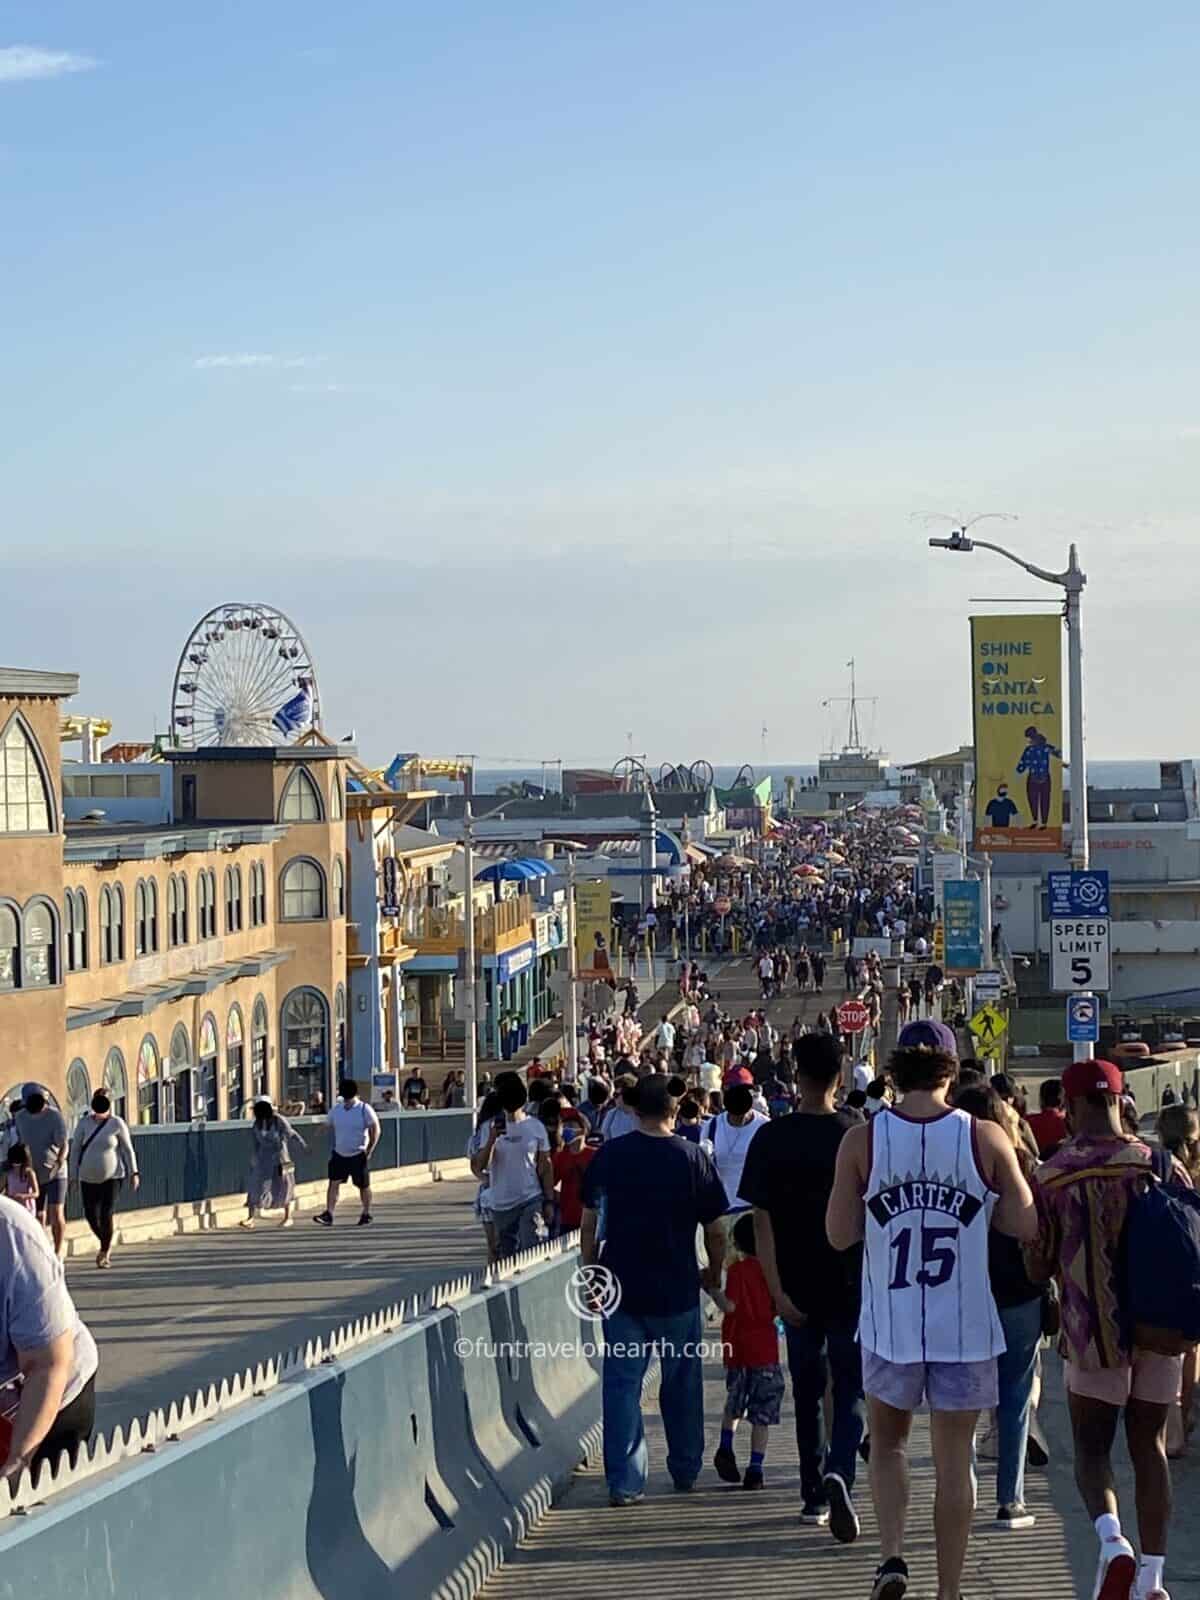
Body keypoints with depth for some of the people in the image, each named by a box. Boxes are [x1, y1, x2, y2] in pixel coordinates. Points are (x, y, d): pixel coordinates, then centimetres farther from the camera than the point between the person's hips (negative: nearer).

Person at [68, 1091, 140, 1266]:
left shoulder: (117, 1124, -4)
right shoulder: (84, 1123, -1)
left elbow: (128, 1149, 1)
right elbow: (75, 1149, 3)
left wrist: (134, 1173, -2)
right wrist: (73, 1176, 1)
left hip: (111, 1177, -2)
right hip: (89, 1177, 2)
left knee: (106, 1215, -10)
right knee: (91, 1215, 0)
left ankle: (105, 1251, 7)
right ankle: (105, 1244, 27)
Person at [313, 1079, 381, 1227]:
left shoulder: (364, 1109, -8)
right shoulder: (336, 1110, 4)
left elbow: (375, 1130, -6)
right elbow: (331, 1129, 17)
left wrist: (370, 1150, -11)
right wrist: (332, 1147, 12)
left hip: (358, 1155, -3)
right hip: (339, 1154, 3)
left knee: (363, 1186, 6)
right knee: (333, 1182, -8)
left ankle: (366, 1214, 23)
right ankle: (328, 1214, -11)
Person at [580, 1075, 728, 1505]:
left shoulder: (608, 1156, -3)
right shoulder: (693, 1159, -6)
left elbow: (589, 1224, 0)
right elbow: (715, 1232, -2)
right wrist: (714, 1274, 14)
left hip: (621, 1288, 1)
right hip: (676, 1292, -1)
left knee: (622, 1384, 3)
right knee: (681, 1383, 15)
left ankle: (624, 1482, -2)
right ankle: (685, 1470, 27)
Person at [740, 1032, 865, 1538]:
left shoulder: (771, 1139, -5)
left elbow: (762, 1219, -9)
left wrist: (777, 1289, -8)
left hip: (798, 1287, 1)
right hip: (851, 1285, -1)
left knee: (807, 1392, 15)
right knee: (850, 1391, 4)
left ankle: (814, 1496, 20)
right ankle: (839, 1476, -20)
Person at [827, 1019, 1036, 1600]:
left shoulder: (862, 1141, -6)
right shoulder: (986, 1139, -7)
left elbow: (839, 1234, -2)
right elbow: (1027, 1225, 0)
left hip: (891, 1326, 1)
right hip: (965, 1328, -1)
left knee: (887, 1443, 20)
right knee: (954, 1459, 8)